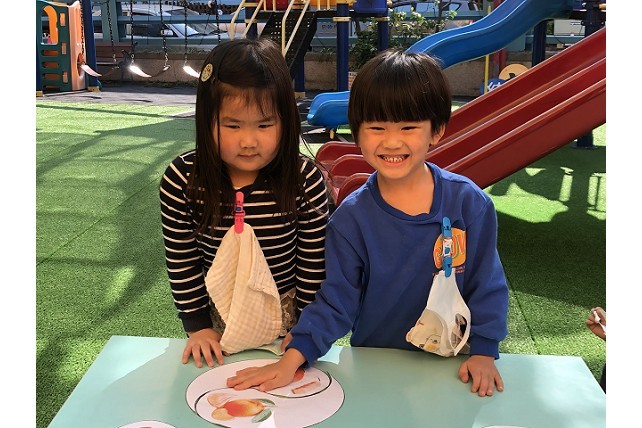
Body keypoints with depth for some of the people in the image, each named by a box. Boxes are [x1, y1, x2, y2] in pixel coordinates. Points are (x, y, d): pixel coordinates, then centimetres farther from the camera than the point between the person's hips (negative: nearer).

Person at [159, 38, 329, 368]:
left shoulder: (305, 180, -21)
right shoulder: (182, 179, -19)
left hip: (284, 313, -1)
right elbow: (181, 261, -9)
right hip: (216, 313, 1)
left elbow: (313, 261, -10)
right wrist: (197, 325, -7)